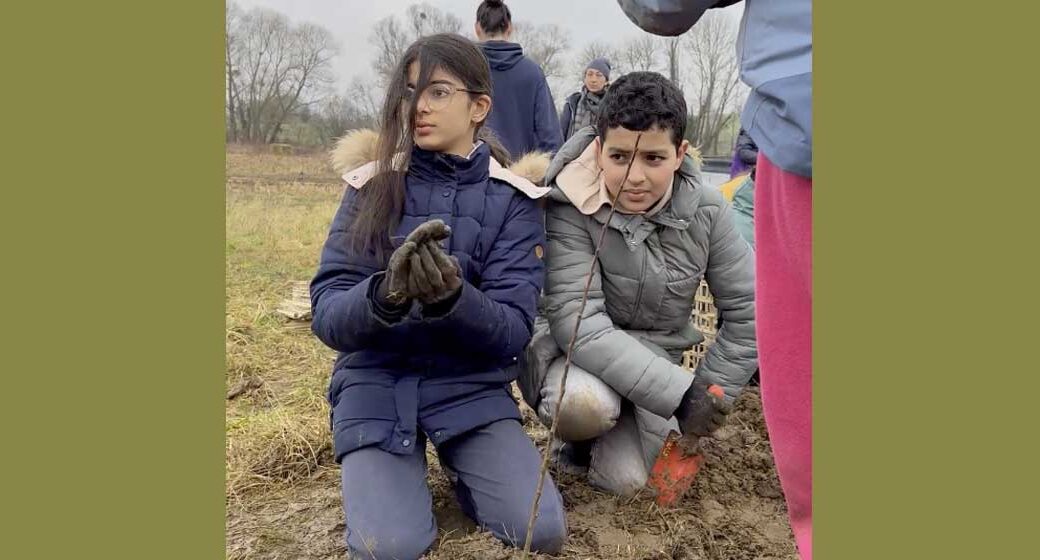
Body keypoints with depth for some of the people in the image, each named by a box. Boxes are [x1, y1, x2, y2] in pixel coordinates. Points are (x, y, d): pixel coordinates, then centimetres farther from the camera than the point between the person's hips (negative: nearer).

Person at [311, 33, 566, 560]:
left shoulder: (512, 199, -6)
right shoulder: (373, 185, -5)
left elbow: (513, 331, -13)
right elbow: (327, 315, -11)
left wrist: (452, 298, -34)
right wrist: (386, 293, -33)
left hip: (471, 386, 1)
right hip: (377, 382, 0)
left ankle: (462, 463, 16)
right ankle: (388, 471, 13)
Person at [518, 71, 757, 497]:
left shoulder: (704, 210, -12)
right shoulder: (570, 208, -24)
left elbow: (747, 308, -2)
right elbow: (578, 322, -30)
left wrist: (711, 390, -6)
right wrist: (681, 394, -32)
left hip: (653, 365, 4)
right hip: (578, 353, -3)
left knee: (625, 480, -13)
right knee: (585, 403, -37)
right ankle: (574, 437, 2)